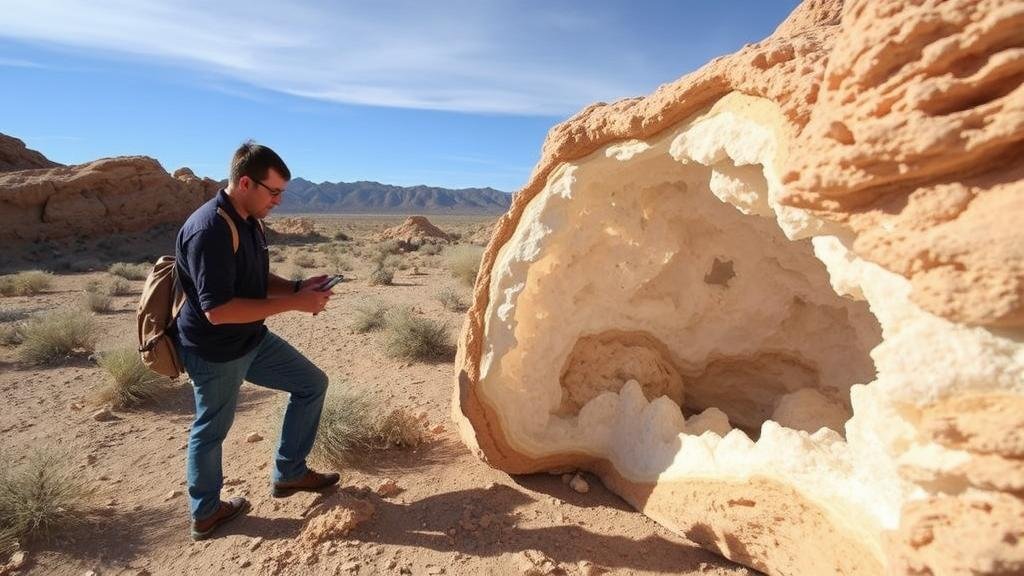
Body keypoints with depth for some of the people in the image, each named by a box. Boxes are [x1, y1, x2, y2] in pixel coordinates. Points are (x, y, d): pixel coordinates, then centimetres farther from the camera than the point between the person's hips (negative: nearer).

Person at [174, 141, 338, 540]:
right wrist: (294, 303, -28)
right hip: (215, 353, -9)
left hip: (254, 340, 9)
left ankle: (289, 473, 26)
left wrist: (297, 287, -4)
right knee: (211, 430, 11)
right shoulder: (209, 230, -27)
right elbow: (217, 309, -31)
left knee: (312, 383, 11)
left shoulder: (249, 222, 3)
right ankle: (205, 514, 36)